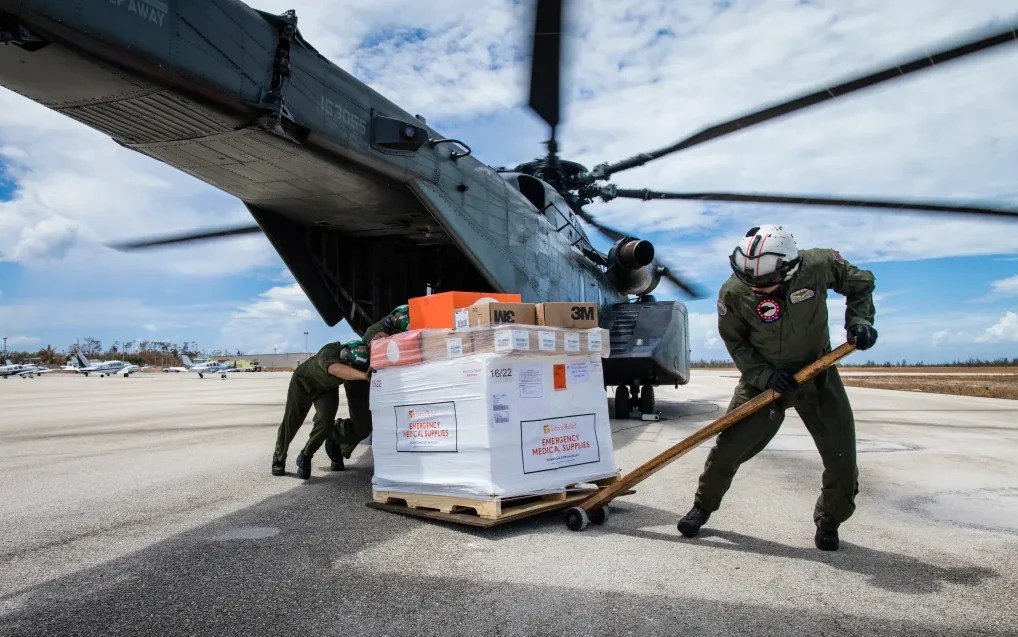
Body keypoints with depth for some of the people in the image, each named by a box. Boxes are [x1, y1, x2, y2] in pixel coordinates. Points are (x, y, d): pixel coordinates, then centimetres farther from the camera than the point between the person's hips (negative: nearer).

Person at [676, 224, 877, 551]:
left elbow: (860, 283, 0)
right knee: (729, 446, -4)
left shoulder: (819, 265, -21)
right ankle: (703, 506, 20)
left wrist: (859, 319, -15)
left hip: (817, 373, 1)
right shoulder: (733, 292, -22)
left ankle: (829, 522, 26)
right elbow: (735, 342, -8)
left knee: (842, 457, -1)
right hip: (763, 377, -1)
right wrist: (764, 374, -20)